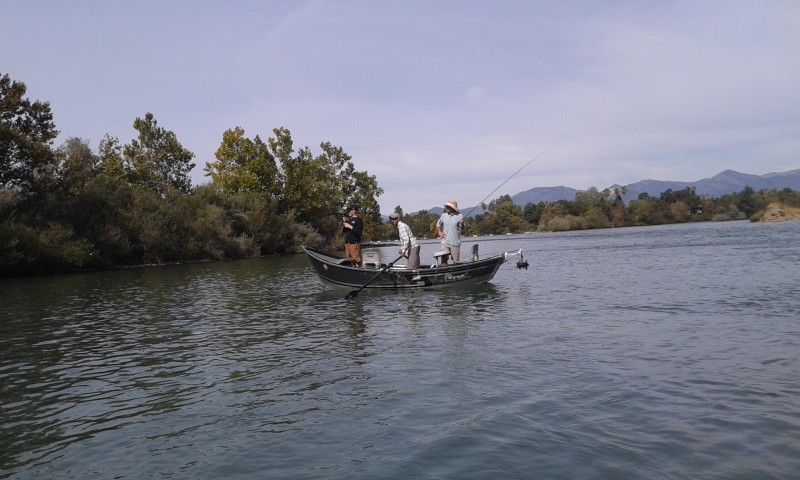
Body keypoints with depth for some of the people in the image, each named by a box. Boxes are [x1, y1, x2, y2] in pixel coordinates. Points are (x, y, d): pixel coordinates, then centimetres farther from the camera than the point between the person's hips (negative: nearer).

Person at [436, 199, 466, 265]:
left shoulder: (459, 216, -2)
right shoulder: (443, 215, 8)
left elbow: (463, 231, -2)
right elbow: (438, 224, 26)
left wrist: (462, 224, -21)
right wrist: (439, 232, 11)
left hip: (455, 243, -2)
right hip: (445, 243, 2)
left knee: (456, 262, 5)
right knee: (443, 260, -2)